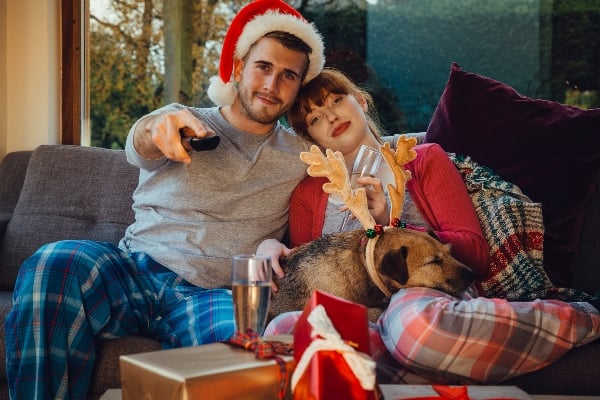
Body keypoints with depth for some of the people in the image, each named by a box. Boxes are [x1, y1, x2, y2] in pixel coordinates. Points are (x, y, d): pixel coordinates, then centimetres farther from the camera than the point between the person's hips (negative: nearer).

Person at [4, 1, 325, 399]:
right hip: (134, 272, 1)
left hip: (208, 293, 0)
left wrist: (278, 250, -10)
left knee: (237, 338, -36)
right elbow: (140, 147, -12)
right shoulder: (182, 123, 9)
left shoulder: (300, 158, 15)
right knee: (53, 265, -30)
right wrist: (158, 127, -38)